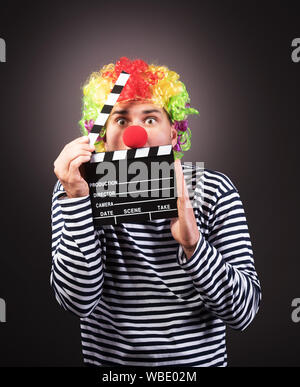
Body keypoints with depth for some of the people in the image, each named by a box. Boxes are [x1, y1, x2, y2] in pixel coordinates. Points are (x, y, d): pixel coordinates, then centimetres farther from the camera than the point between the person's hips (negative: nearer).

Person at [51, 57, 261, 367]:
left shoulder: (214, 191, -6)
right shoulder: (77, 189, -6)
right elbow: (78, 301, -15)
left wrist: (192, 242, -26)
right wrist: (76, 199, -24)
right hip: (107, 359, 0)